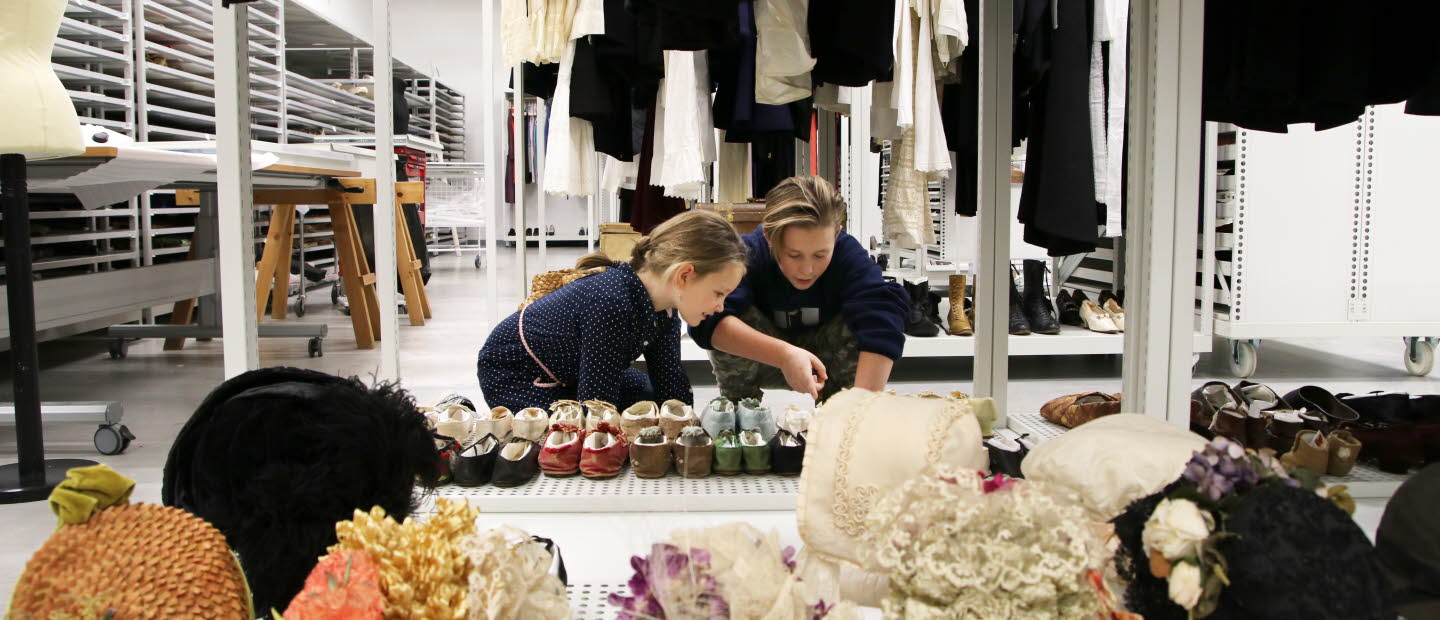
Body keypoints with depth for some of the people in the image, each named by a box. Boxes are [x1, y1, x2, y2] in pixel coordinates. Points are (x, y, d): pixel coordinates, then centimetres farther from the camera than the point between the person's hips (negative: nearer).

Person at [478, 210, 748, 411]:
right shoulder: (611, 304, -40)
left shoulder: (663, 306, -14)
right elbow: (596, 405, -34)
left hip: (568, 370, 8)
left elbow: (671, 383, -7)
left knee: (651, 395, 4)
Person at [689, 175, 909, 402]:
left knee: (863, 321, -29)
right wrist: (784, 354, -58)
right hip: (768, 360, -1)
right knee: (733, 324, -31)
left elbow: (881, 326, -43)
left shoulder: (850, 254, -27)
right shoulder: (749, 254, -29)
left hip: (824, 359, 1)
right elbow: (708, 319, -47)